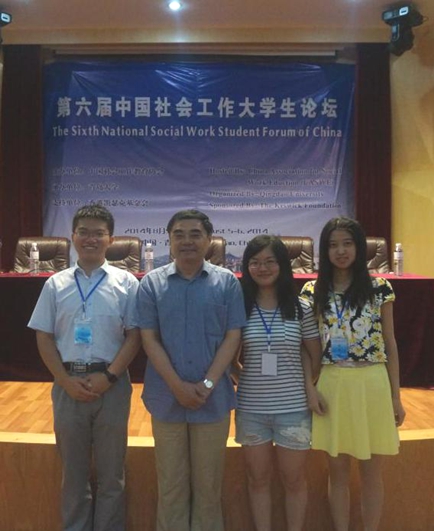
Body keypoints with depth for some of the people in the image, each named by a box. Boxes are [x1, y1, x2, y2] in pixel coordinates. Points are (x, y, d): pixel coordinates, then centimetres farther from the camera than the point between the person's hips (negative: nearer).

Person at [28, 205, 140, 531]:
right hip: (68, 384, 2)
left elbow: (134, 336, -4)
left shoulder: (126, 283, -2)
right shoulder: (56, 284, 4)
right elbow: (44, 337, 3)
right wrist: (67, 381, -7)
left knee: (111, 470, 11)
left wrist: (108, 376, -14)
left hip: (112, 384, -1)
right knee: (73, 469, 15)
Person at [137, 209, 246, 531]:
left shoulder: (227, 282, 0)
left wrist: (207, 384, -13)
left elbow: (233, 337, -3)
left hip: (213, 397, 0)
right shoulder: (152, 283, 0)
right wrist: (178, 386, -13)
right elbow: (149, 339, -3)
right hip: (166, 397, 0)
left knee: (209, 480, 13)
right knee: (171, 481, 13)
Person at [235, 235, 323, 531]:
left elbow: (316, 355, 5)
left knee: (294, 479, 14)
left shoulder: (302, 309, -4)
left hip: (293, 408, 0)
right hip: (251, 408, 1)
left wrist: (311, 386, -7)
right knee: (259, 479, 15)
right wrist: (238, 373, -8)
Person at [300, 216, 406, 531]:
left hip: (372, 384, -1)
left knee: (371, 472, 10)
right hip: (332, 385, 1)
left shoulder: (379, 288, 0)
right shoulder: (313, 292, 2)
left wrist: (396, 396, 2)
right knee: (338, 471, 11)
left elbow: (390, 343, 3)